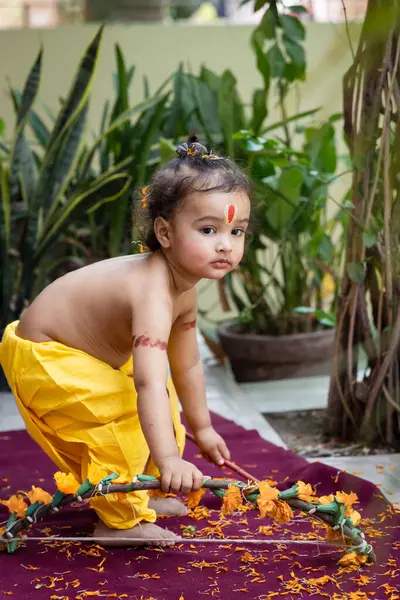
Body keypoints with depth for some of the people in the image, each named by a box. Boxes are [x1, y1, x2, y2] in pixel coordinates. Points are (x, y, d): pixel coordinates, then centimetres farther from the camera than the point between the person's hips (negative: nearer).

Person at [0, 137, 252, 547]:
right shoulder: (153, 294, -37)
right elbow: (149, 384, -49)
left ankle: (141, 496, 33)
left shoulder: (185, 287, -6)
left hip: (92, 354, 10)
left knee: (161, 410, 17)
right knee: (124, 415, -22)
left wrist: (201, 427, 16)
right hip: (42, 358, -10)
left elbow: (186, 364, 8)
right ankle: (120, 521, -6)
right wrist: (169, 460, -57)